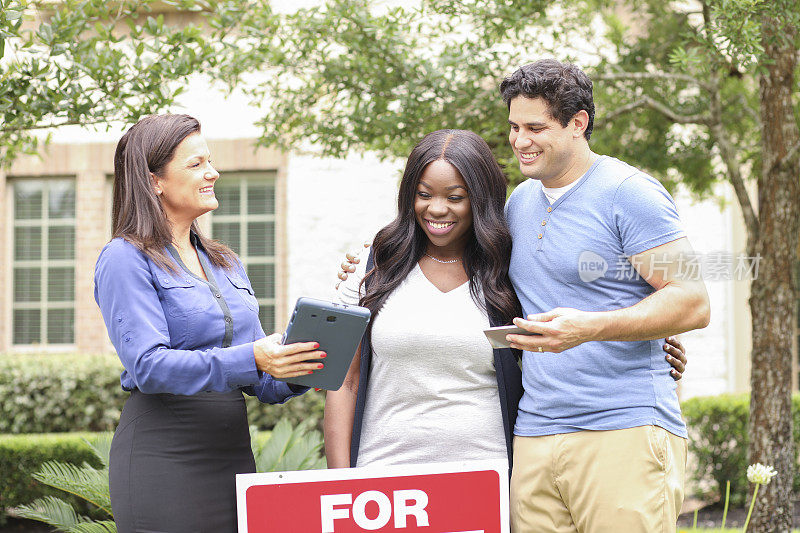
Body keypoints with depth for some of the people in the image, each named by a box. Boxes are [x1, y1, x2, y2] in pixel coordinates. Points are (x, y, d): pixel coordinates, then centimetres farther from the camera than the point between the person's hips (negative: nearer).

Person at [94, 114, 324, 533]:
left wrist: (294, 372, -7)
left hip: (233, 451, 7)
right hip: (164, 459, -6)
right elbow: (148, 365, -18)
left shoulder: (225, 262, 17)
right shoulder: (125, 259, -5)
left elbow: (259, 381, 16)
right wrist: (248, 360, -26)